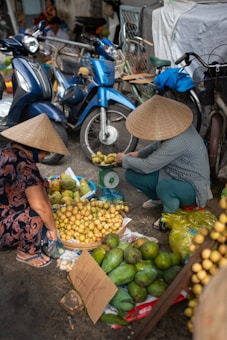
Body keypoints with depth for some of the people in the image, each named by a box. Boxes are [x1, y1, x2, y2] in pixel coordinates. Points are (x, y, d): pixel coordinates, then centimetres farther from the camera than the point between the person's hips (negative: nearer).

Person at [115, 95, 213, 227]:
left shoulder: (177, 142, -35)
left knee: (163, 186, -42)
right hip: (172, 175, 9)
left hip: (192, 187, -8)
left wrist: (124, 159, -9)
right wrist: (139, 154, 3)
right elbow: (159, 144, 14)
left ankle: (170, 216, -8)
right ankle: (160, 199, 19)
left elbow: (147, 166, -27)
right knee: (131, 174, -4)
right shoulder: (175, 125, -9)